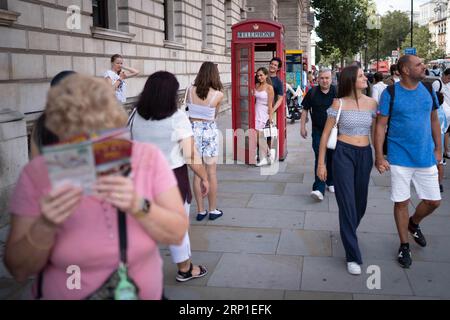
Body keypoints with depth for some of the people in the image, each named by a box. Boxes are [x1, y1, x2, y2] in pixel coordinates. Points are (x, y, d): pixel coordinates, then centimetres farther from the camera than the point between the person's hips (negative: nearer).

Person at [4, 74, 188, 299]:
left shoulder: (149, 158, -9)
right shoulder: (37, 174, -11)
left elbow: (177, 233, -10)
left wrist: (138, 206, -25)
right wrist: (45, 226, -26)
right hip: (62, 294, 0)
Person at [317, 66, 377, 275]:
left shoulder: (372, 103, 6)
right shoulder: (339, 103, -6)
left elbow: (375, 133, 14)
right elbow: (326, 134, -3)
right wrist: (321, 163, -5)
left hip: (365, 155, 4)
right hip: (344, 154, -4)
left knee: (360, 202, 13)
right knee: (347, 203, -6)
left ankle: (348, 232, 44)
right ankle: (353, 256, 1)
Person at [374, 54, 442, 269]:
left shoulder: (428, 90, 4)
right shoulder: (390, 93, -9)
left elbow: (434, 121, 13)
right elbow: (380, 126, -8)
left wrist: (438, 149, 12)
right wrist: (379, 156, -12)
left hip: (426, 157, 4)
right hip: (400, 158, -4)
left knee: (433, 201, 8)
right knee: (401, 202, 5)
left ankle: (414, 223, 40)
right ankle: (404, 245, 23)